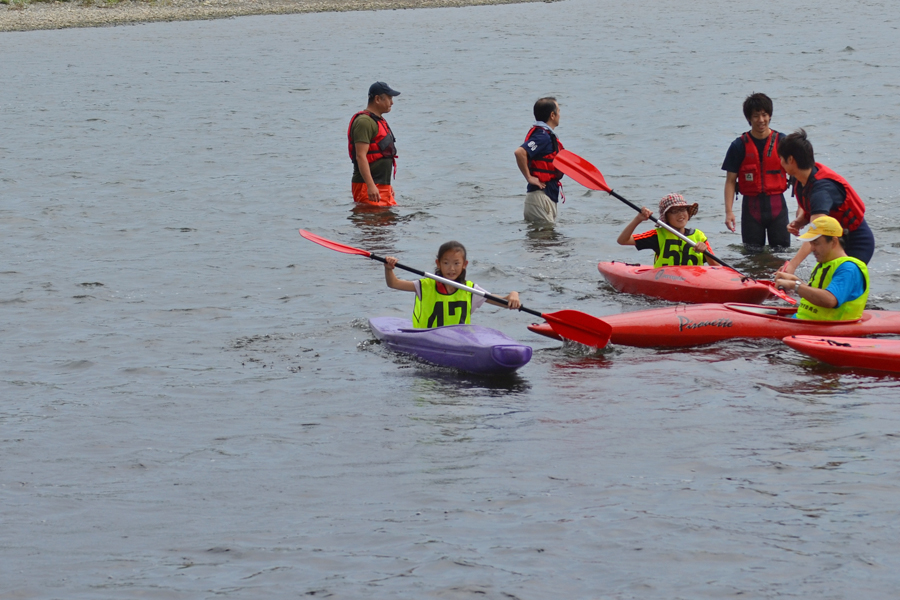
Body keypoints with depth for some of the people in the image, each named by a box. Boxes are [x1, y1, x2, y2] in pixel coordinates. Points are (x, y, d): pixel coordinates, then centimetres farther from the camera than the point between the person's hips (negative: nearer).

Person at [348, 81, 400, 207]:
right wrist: (370, 186, -28)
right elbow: (361, 156, -21)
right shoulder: (364, 122, -12)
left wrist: (387, 185, 29)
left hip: (382, 186, 10)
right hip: (366, 187, -10)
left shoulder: (379, 121, 22)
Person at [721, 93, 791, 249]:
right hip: (751, 205, 0)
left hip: (777, 204, 0)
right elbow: (730, 181, 0)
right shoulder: (739, 146, 0)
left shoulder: (782, 141, 1)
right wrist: (729, 212, -10)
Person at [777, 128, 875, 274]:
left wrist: (793, 264, -51)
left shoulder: (822, 188, -31)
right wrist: (798, 222, -12)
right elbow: (804, 209, 14)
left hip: (856, 244, -9)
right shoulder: (802, 181, -3)